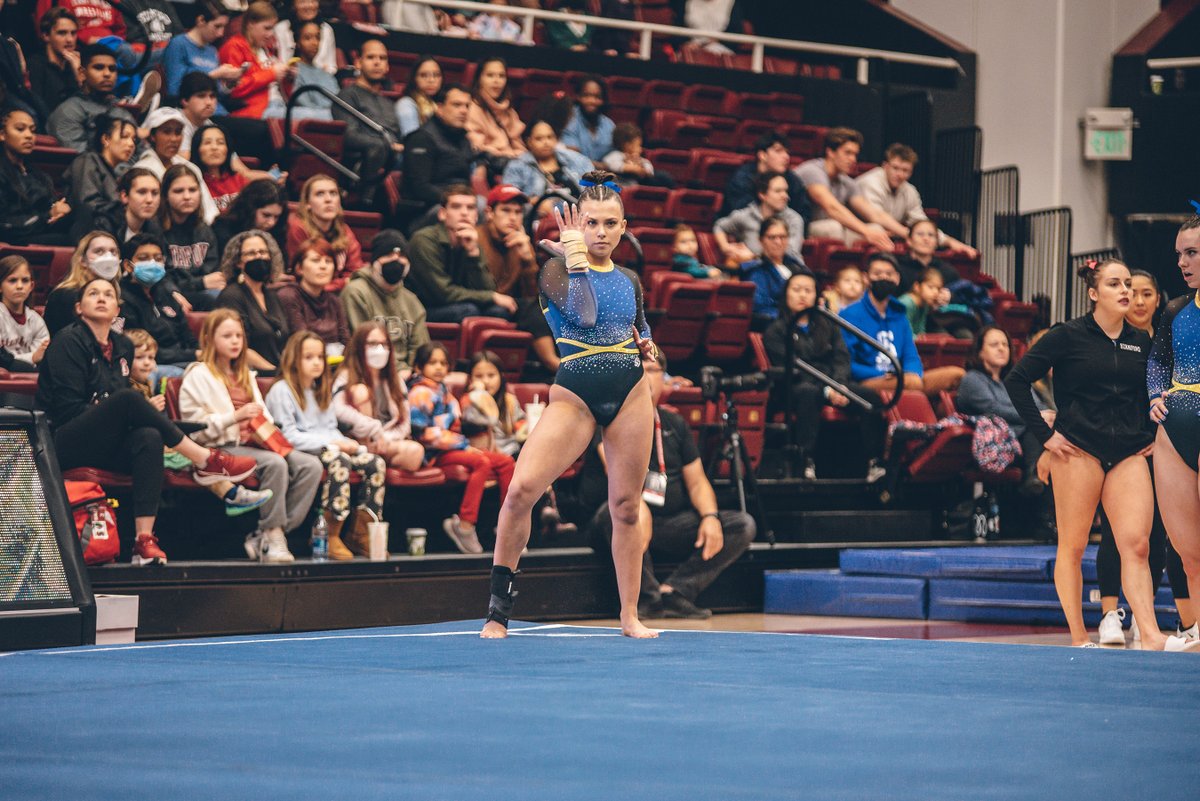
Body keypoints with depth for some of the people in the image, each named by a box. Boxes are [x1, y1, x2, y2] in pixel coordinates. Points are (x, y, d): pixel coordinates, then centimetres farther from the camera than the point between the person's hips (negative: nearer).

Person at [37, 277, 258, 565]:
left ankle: (144, 540, -43)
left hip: (104, 444, 6)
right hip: (64, 442, -6)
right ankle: (204, 461, -23)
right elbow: (68, 409, -13)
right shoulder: (68, 342, -4)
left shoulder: (122, 346, 17)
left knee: (149, 437, -30)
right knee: (128, 398, -31)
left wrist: (142, 412, 1)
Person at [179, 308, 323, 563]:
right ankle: (272, 536, -28)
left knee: (310, 465, -17)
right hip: (223, 448, -8)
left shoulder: (245, 375, 27)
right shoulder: (198, 376, 2)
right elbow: (196, 427, -9)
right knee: (275, 463, -36)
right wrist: (236, 416, -18)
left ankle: (264, 539, -19)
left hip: (252, 443, 8)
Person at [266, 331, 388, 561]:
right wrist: (330, 443, -18)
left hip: (326, 448, 8)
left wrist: (347, 443, -4)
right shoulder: (281, 391, -3)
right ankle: (330, 537, -35)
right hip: (297, 454, -8)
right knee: (339, 460, -37)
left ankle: (361, 533, -11)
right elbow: (288, 436, -13)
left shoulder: (321, 390, 24)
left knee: (376, 462, -13)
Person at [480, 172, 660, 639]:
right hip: (574, 396, -3)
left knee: (626, 507, 5)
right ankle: (499, 606, -8)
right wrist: (576, 258, -15)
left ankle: (629, 616, 17)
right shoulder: (555, 271, -1)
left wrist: (647, 348, 8)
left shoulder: (629, 281, 12)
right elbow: (583, 313, -20)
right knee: (522, 487, -19)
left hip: (630, 394, 4)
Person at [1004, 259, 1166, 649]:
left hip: (1129, 455, 3)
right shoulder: (1069, 336, -1)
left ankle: (1151, 636, -16)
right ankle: (1078, 638, 6)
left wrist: (1152, 435, 13)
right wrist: (1044, 434, -6)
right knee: (1072, 546, 0)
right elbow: (1016, 380, -4)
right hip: (1079, 450, -3)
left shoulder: (1141, 342, 12)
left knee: (1136, 544, -9)